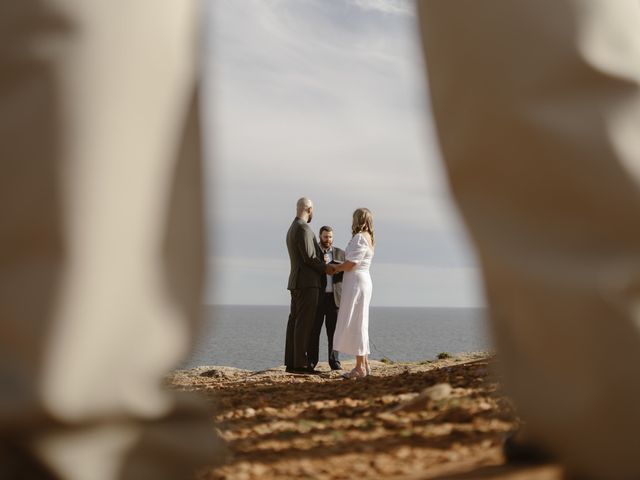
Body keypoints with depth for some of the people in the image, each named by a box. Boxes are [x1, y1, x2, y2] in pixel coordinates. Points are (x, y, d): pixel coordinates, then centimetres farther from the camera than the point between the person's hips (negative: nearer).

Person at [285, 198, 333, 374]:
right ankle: (301, 364, -11)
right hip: (307, 282, -10)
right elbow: (309, 257, -18)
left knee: (295, 321, 7)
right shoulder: (303, 229, -13)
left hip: (296, 282, 10)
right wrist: (325, 268, -5)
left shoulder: (291, 229, 19)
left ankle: (291, 363, 7)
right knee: (304, 322, -10)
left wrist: (323, 266, 18)